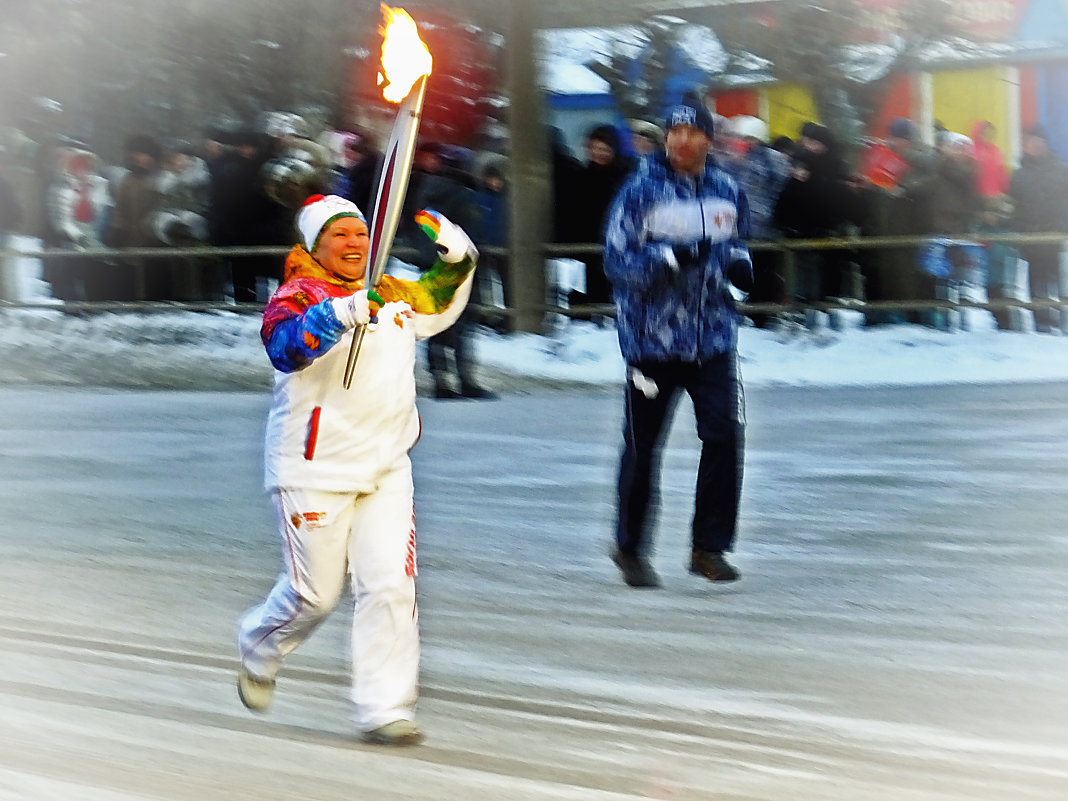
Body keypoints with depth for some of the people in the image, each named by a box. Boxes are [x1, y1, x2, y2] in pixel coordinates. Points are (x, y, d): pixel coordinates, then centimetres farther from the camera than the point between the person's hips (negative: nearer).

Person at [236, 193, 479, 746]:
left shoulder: (394, 296, 11)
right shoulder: (296, 296, -9)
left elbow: (441, 304, 30)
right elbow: (287, 345, -30)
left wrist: (455, 256, 12)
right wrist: (338, 314, -46)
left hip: (385, 470, 5)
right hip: (314, 470, -5)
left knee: (391, 585, -6)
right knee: (315, 593, 4)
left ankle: (384, 709, -2)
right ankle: (258, 647, 36)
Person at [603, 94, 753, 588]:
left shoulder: (728, 193, 8)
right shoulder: (641, 191, -6)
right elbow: (616, 260, -10)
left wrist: (738, 263, 3)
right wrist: (671, 258, -23)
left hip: (713, 338, 3)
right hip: (651, 338, -3)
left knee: (724, 436, -9)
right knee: (642, 446, 6)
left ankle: (709, 547, 3)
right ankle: (630, 549, 23)